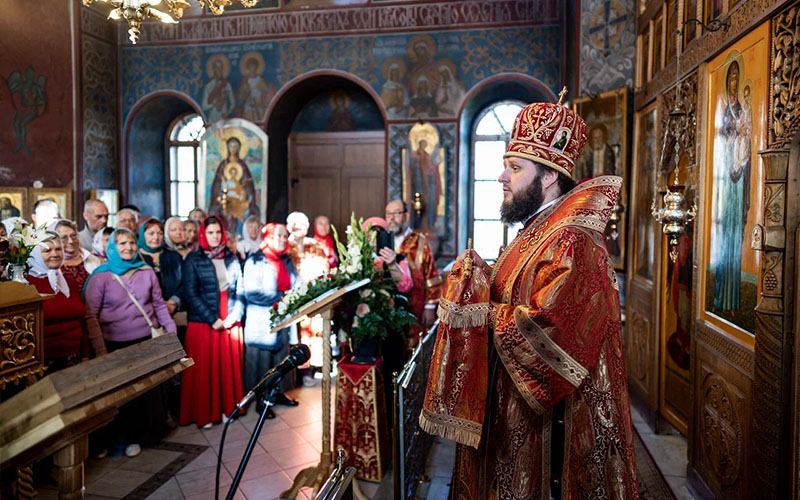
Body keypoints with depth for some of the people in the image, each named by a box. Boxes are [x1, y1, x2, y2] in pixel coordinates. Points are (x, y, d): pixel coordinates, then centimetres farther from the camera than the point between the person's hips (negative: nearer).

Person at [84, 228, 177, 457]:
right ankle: (126, 436, 25)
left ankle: (148, 430, 30)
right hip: (116, 344, -3)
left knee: (150, 389, 11)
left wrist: (171, 329, 7)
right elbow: (90, 313, -4)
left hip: (147, 340, 3)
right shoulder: (100, 276, -3)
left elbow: (159, 304, 13)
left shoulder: (147, 272, 6)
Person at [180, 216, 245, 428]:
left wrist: (235, 315, -7)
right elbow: (191, 294, -7)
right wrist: (213, 320, -12)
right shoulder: (193, 260, -2)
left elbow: (240, 290, 8)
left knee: (230, 366, 9)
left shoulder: (231, 258, 9)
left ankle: (227, 408, 23)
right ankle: (203, 414, 15)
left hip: (231, 323, 3)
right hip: (203, 323, -3)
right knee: (204, 368, 3)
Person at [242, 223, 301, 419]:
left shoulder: (287, 262, 11)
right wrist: (280, 298, -19)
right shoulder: (255, 262, -10)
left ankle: (279, 393, 29)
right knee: (262, 360, 3)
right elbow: (251, 293, -20)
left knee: (282, 357, 14)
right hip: (262, 321, -6)